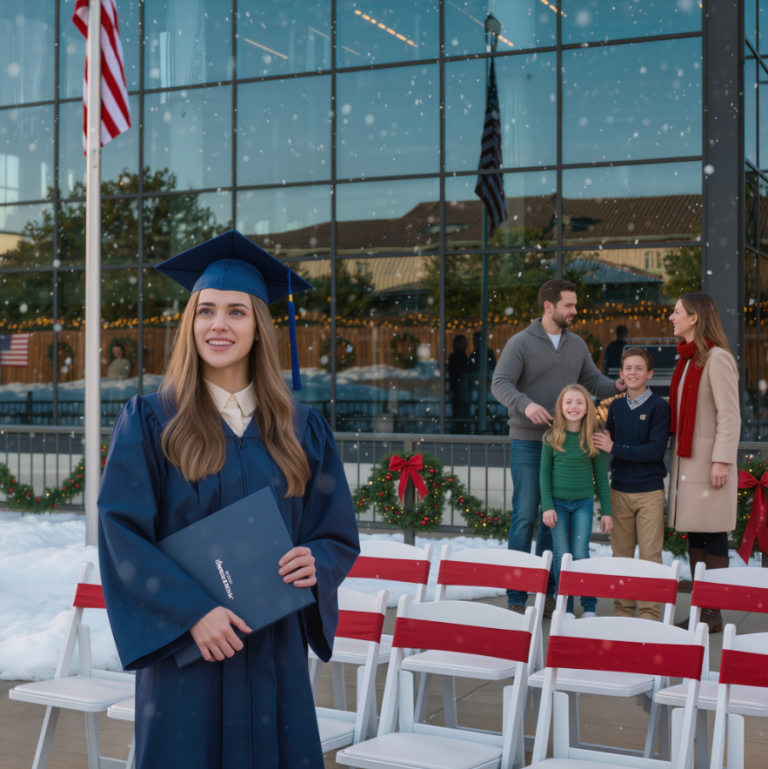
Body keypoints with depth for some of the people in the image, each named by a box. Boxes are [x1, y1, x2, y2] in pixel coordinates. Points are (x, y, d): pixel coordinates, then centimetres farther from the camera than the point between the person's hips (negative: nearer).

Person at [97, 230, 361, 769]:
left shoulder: (301, 430, 7)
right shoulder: (150, 422, -2)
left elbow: (340, 533, 10)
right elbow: (121, 532, -8)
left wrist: (315, 564, -12)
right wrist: (191, 612, -18)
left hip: (275, 652, 3)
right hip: (184, 647, -2)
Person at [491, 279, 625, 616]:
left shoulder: (576, 344, 12)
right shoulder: (521, 343, -6)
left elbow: (593, 381, 13)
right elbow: (500, 383, -15)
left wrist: (616, 386, -8)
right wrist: (525, 404, -34)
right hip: (528, 442, -5)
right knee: (525, 517, -4)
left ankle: (546, 593, 17)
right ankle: (517, 597, 3)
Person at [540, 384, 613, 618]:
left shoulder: (593, 439, -1)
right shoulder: (552, 437, -1)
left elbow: (600, 476, 4)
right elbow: (545, 473, 1)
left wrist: (606, 511, 3)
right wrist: (547, 506, -7)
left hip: (584, 503, 0)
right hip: (558, 503, 0)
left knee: (580, 555, -5)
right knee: (561, 556, 2)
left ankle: (589, 607, 9)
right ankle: (565, 608, 12)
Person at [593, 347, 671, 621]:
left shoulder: (659, 406, -6)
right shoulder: (615, 406, 9)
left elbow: (656, 449, -16)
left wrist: (615, 448, -15)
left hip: (649, 490, -4)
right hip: (619, 490, 4)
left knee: (650, 555, -1)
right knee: (621, 554, 9)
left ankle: (649, 613, 4)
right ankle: (623, 610, 17)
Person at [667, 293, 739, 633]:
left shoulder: (717, 358, -11)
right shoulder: (688, 359, 16)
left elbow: (730, 416, -16)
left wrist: (722, 461, -21)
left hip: (708, 461, -9)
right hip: (686, 459, 9)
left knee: (712, 535, -4)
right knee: (694, 535, 10)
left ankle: (714, 614, 1)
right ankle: (700, 609, 15)